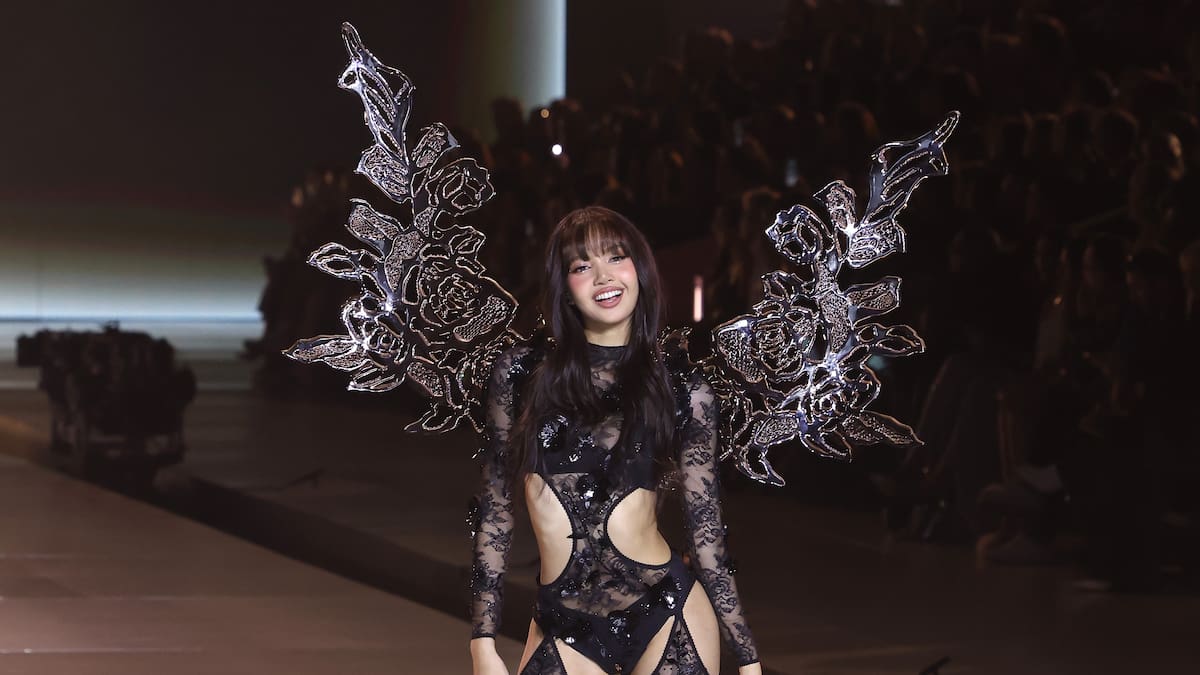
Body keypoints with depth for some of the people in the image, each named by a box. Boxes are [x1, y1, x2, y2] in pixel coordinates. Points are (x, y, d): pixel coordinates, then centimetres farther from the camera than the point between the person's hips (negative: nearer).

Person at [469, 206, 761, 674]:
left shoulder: (684, 388, 0)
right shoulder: (521, 371, 0)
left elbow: (704, 528, 3)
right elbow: (495, 509, 3)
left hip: (668, 617, 0)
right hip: (564, 630, 1)